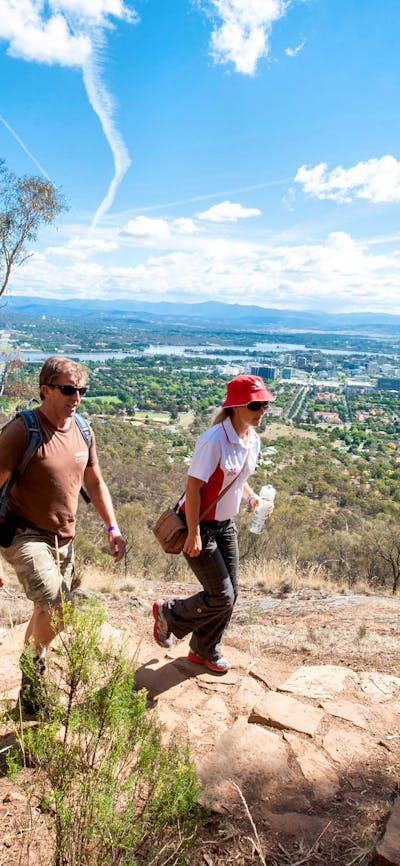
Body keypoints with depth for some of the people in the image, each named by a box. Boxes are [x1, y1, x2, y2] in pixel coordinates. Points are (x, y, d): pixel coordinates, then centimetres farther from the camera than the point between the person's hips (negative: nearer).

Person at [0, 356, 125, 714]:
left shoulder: (83, 431, 3)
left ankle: (30, 684, 41)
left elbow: (95, 483, 13)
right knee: (55, 607, -21)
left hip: (63, 539, 7)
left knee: (48, 611, 17)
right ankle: (33, 669, 10)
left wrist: (113, 527, 6)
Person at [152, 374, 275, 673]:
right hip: (199, 524, -8)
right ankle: (168, 613, 25)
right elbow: (193, 487, -24)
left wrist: (252, 497, 1)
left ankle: (205, 650, 37)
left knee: (230, 593, 14)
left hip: (225, 525, 8)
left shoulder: (253, 440, 1)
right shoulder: (215, 439, -25)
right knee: (221, 597, -3)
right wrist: (194, 535, -23)